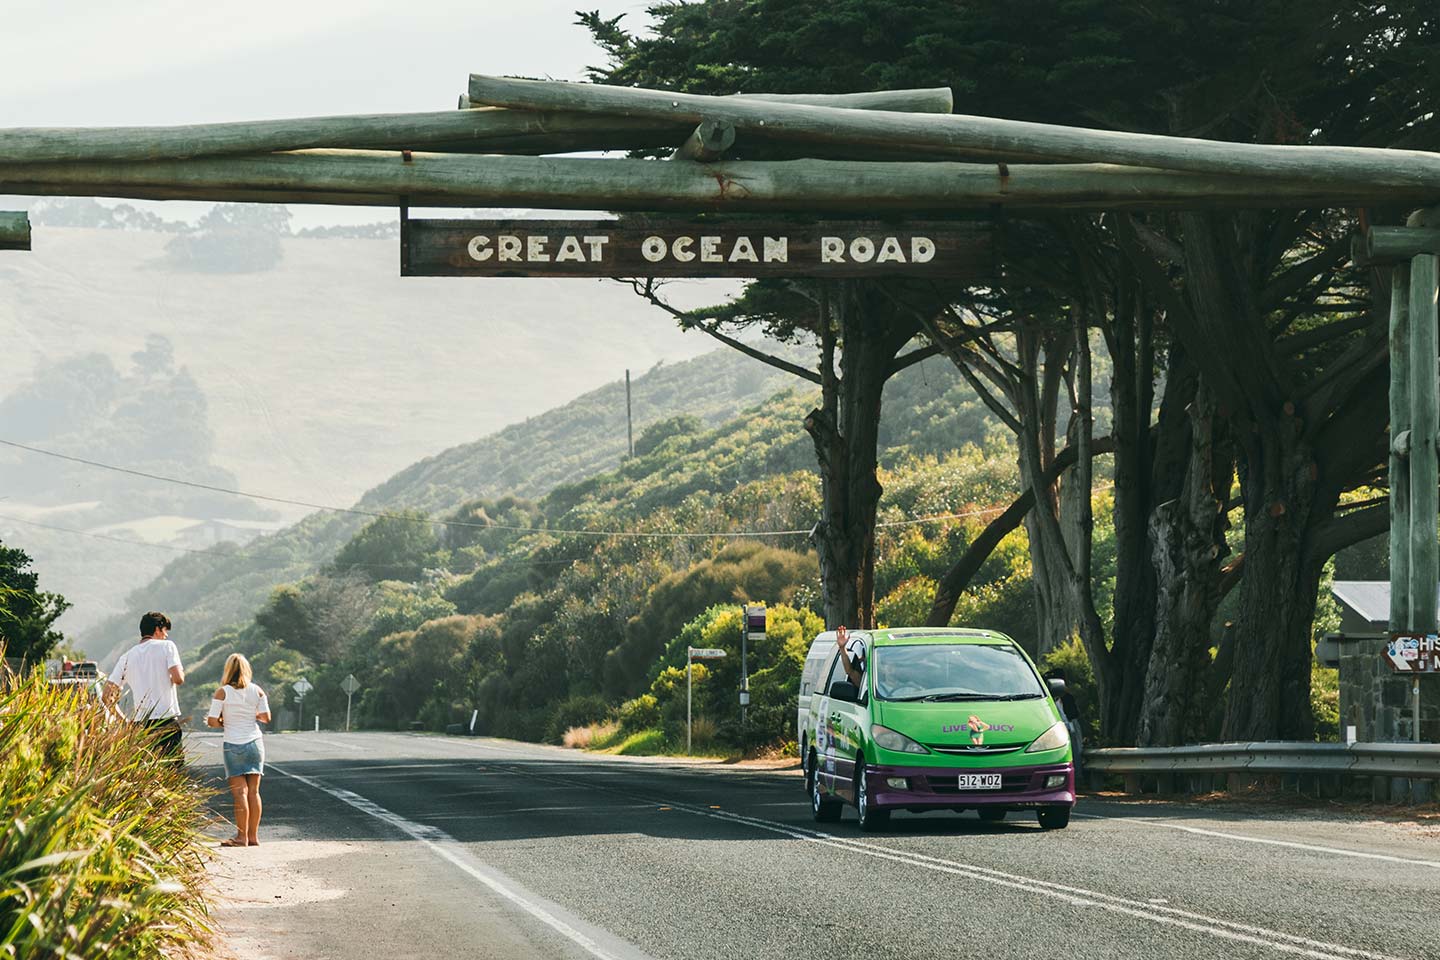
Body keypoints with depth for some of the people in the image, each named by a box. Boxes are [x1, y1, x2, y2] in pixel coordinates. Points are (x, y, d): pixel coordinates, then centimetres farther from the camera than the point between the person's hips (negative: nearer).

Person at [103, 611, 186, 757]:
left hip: (140, 723, 4)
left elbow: (108, 695, 9)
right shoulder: (167, 646, 1)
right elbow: (178, 678, -12)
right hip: (167, 719, -4)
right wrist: (181, 671, 12)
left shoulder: (127, 657, 13)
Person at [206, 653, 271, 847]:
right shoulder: (257, 691, 1)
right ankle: (253, 836, 7)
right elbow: (266, 717, 0)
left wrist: (223, 722, 9)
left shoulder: (222, 692, -9)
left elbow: (212, 721, -12)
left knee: (239, 791, -3)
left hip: (233, 745, -3)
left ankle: (242, 836, -5)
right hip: (255, 743, 3)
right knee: (253, 791, 6)